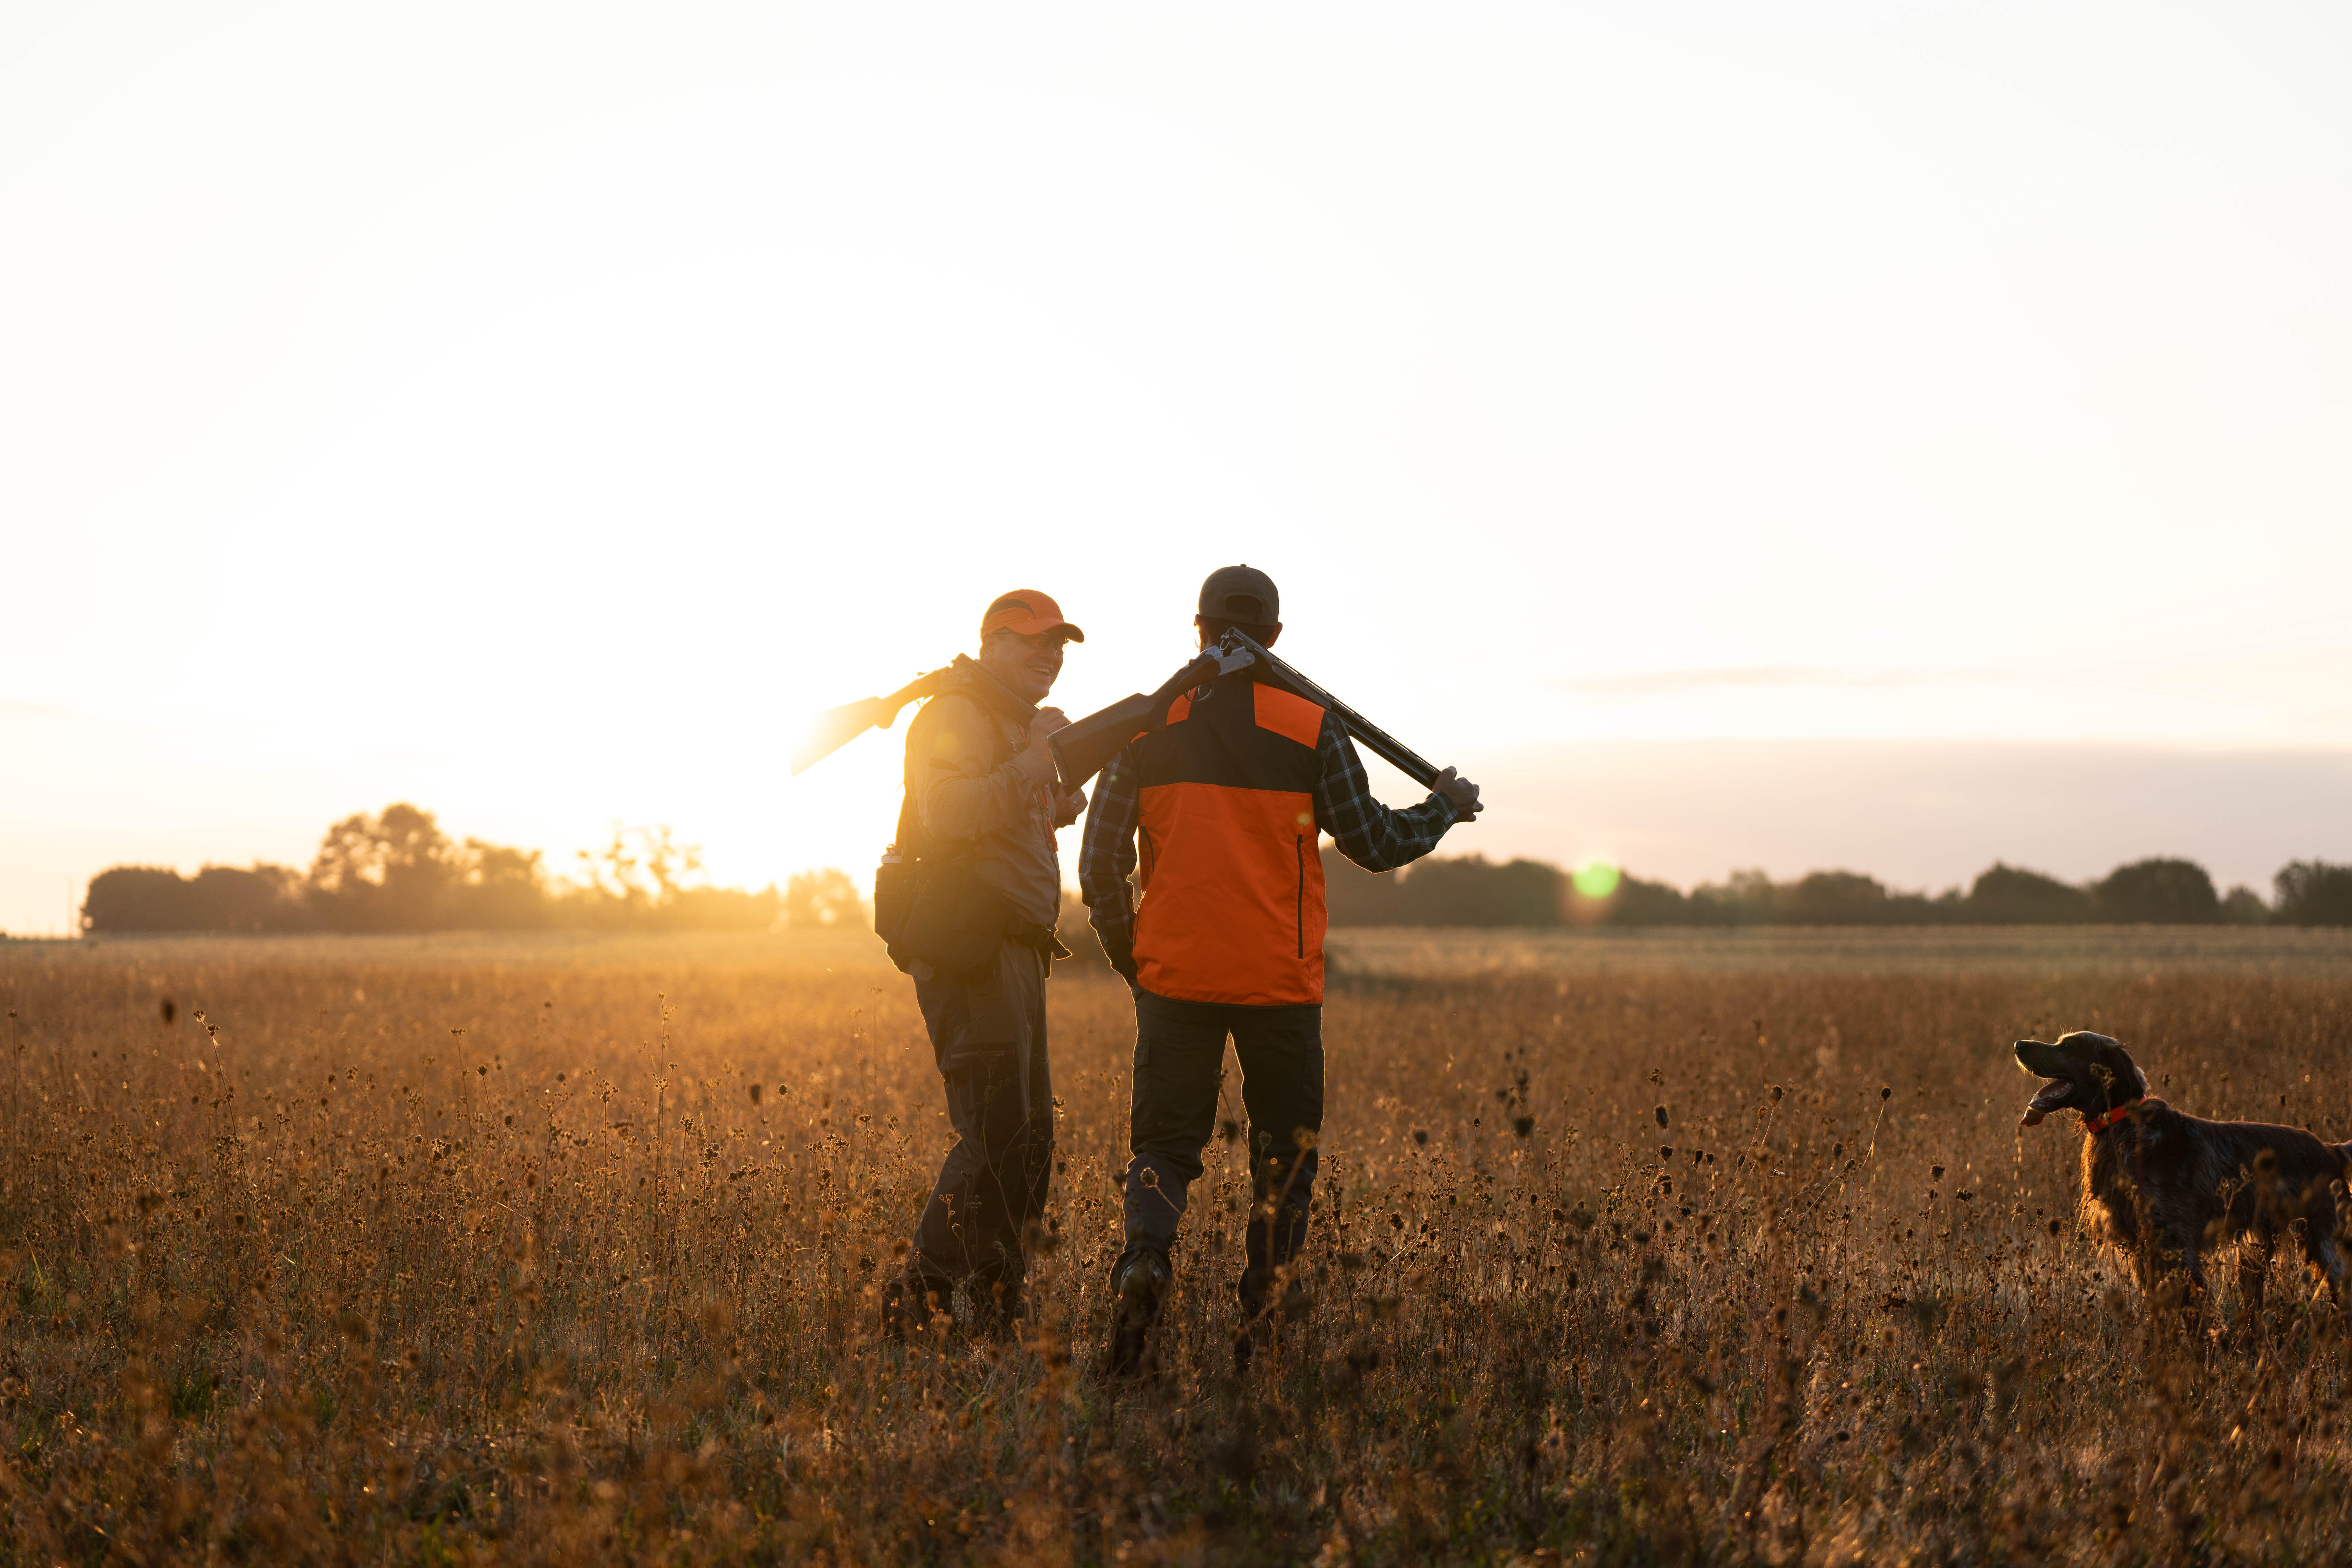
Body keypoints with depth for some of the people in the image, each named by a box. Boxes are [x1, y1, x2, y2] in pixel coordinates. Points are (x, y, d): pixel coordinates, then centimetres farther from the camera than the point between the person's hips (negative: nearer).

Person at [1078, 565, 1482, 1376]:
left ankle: (1146, 1252, -21)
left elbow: (1100, 862, 1)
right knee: (1284, 1150, 13)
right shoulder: (1310, 729, -4)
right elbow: (1374, 842, 2)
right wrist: (1445, 807, 21)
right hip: (1279, 980, -1)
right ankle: (1261, 1327, 10)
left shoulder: (1148, 727, 1)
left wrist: (1128, 957, 15)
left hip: (1174, 975, 1)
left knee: (1163, 1144, 9)